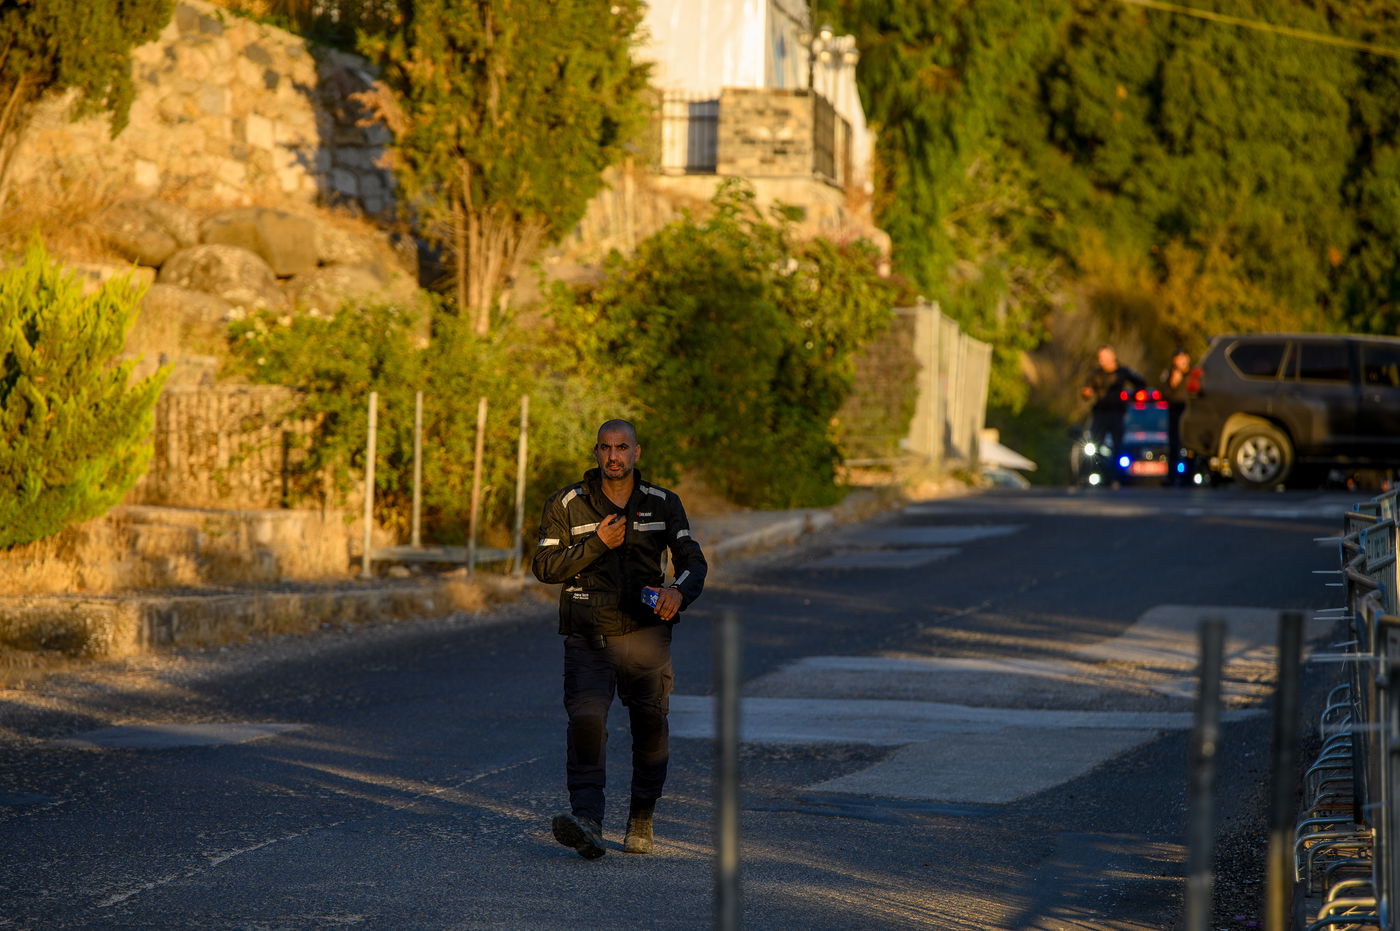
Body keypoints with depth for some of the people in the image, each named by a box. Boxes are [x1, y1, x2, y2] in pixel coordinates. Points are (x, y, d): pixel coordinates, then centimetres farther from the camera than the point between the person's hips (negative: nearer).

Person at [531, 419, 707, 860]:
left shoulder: (663, 504, 7)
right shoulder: (567, 504, 2)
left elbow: (693, 560, 2)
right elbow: (545, 567, -1)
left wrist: (679, 591, -21)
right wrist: (596, 544, -14)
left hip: (646, 632, 2)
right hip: (588, 636, -2)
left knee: (650, 726, 5)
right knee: (586, 719, -20)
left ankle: (641, 822, 25)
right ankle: (587, 822, -29)